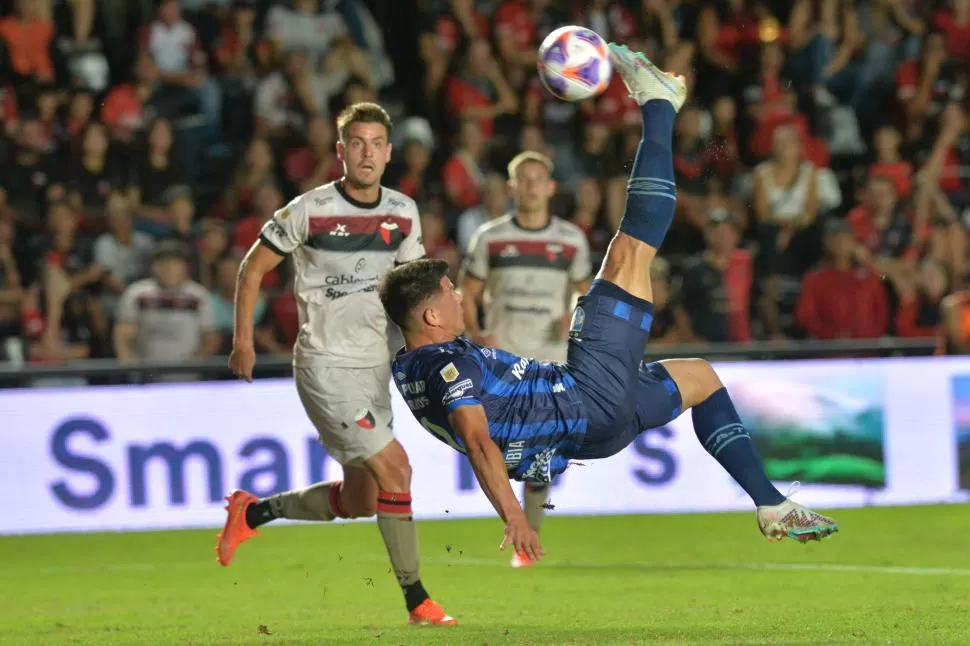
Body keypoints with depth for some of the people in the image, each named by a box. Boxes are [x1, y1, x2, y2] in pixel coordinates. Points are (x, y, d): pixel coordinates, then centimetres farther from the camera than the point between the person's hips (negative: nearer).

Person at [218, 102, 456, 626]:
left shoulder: (403, 213, 4)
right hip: (326, 364, -7)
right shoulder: (310, 210, -11)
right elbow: (253, 267, -1)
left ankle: (253, 511, 31)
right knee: (394, 468, -17)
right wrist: (243, 341, -4)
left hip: (376, 366, 7)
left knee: (358, 503, 9)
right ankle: (415, 599, -9)